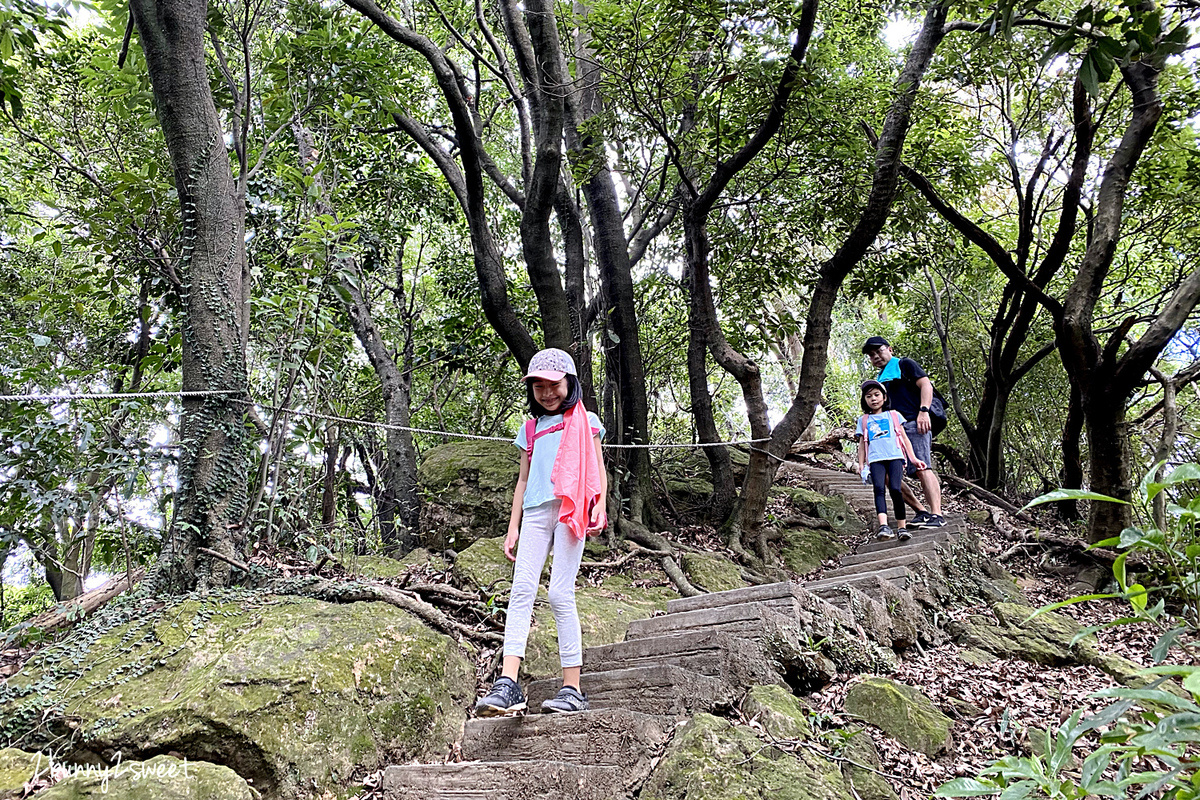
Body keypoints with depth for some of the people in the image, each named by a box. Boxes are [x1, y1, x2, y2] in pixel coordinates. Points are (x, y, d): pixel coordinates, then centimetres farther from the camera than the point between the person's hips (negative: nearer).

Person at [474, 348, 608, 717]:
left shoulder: (584, 420, 15)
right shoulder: (530, 429, 24)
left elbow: (598, 468, 11)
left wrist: (600, 505, -6)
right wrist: (513, 528, 16)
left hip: (569, 511, -4)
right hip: (535, 513, 4)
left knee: (560, 595, -11)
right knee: (521, 591, -11)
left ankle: (572, 688, -7)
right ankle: (507, 686, -19)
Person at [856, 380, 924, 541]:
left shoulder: (893, 415, 19)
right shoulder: (863, 420, 21)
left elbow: (904, 438, 17)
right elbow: (862, 444, 21)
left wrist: (913, 459, 10)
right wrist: (861, 465, 11)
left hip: (895, 456, -1)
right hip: (875, 459, 1)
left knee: (895, 489, -17)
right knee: (879, 488, -20)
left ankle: (902, 527, -10)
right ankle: (884, 526, -34)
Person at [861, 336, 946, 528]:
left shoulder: (905, 365, 8)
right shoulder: (880, 379, 27)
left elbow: (926, 384, -5)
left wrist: (923, 411, -19)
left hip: (914, 424, -8)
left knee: (922, 468, -20)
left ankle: (936, 515, -25)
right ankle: (921, 511, 2)